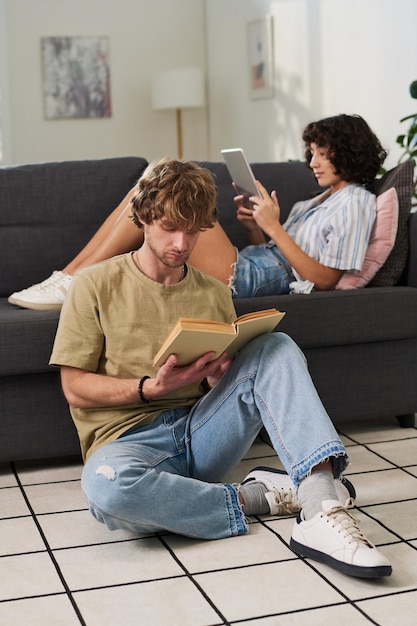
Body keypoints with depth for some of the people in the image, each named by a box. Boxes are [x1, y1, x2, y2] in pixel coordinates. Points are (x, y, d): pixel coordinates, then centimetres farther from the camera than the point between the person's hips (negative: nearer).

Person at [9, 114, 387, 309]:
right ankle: (67, 277, -7)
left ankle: (71, 283, -16)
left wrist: (274, 228, -14)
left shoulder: (356, 202, 0)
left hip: (246, 277, -9)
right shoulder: (322, 200, 27)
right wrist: (254, 227, 3)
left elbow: (324, 279, -12)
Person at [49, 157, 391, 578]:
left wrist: (220, 377, -8)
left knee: (277, 348, -19)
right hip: (129, 440, -3)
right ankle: (252, 497, -19)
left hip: (200, 432, 4)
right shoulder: (95, 286, 2)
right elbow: (75, 388, -1)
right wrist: (151, 387, -17)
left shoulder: (215, 294, 14)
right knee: (107, 486, -41)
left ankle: (321, 512, -36)